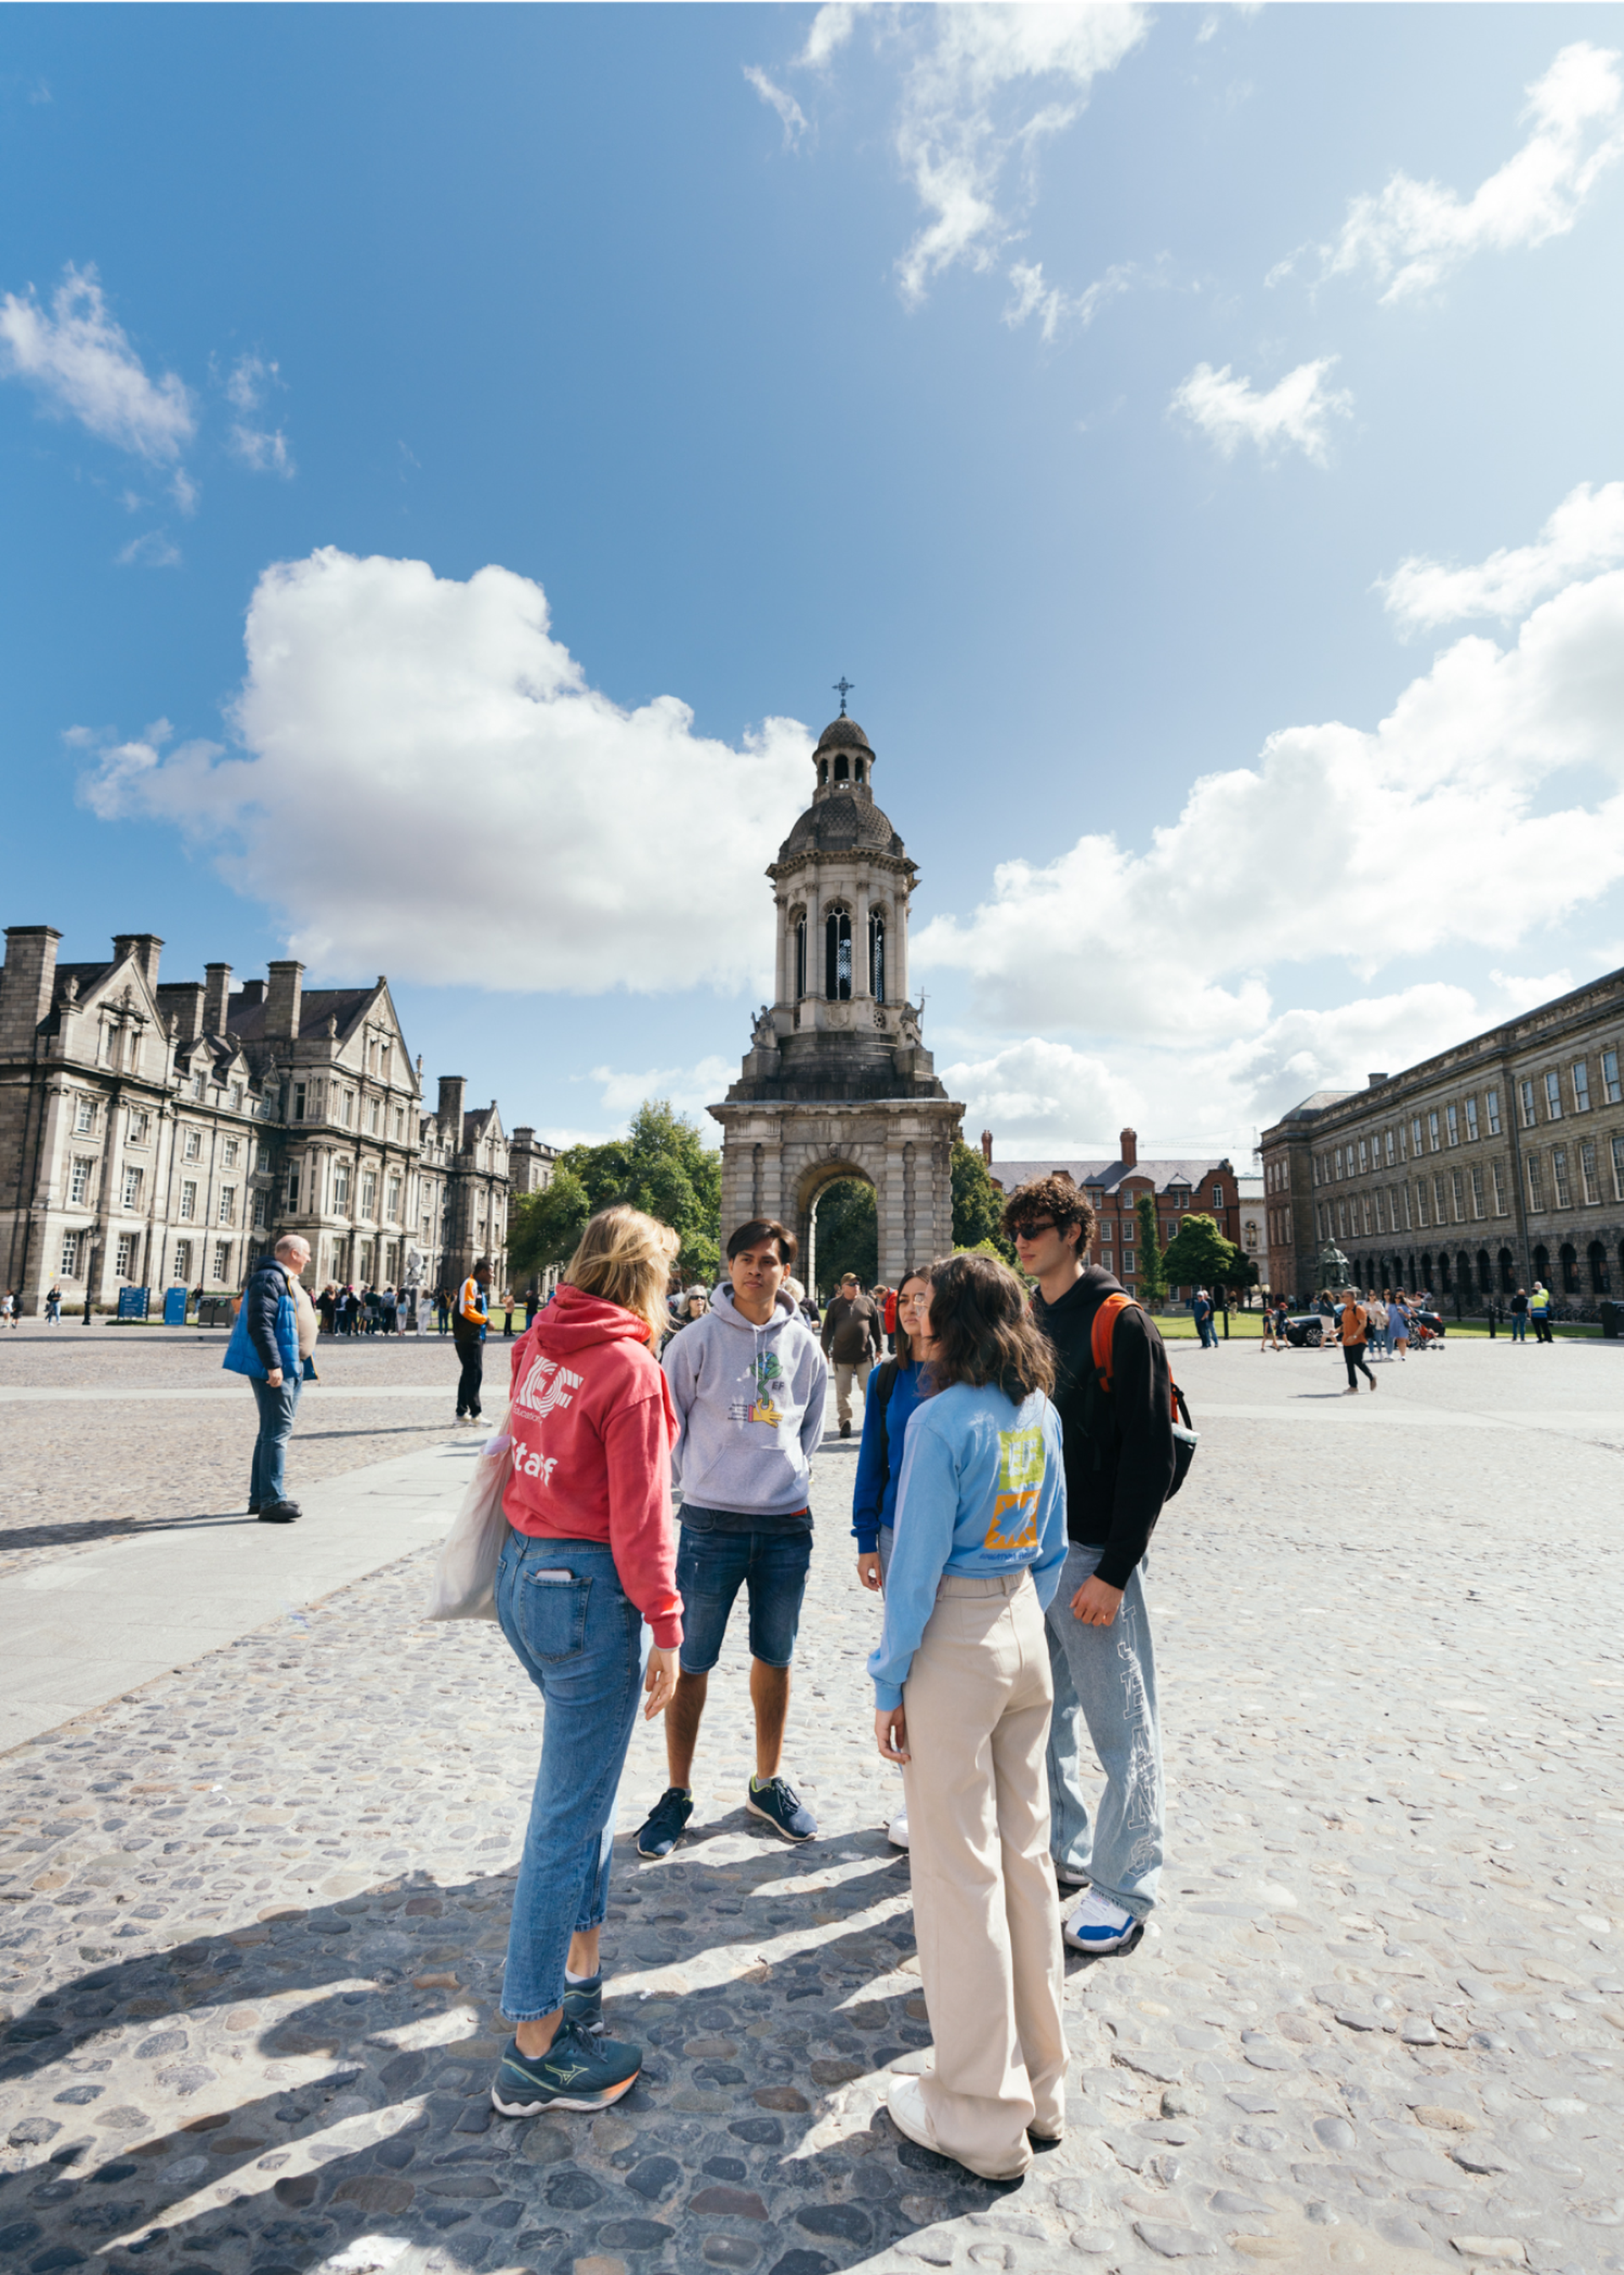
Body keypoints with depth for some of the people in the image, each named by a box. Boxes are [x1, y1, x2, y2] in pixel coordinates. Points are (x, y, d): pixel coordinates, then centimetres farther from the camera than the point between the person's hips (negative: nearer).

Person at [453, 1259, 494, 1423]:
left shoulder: (478, 1286, 19)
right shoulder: (470, 1284, -13)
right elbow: (466, 1310, -22)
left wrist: (485, 1318, 6)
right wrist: (485, 1319, -15)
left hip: (475, 1337, 11)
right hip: (468, 1337, -11)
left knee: (469, 1373, 13)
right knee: (475, 1373, -10)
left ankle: (462, 1412, 19)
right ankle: (474, 1414, -8)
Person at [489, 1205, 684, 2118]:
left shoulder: (539, 1347, 3)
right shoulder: (630, 1369, -19)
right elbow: (640, 1517, -18)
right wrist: (665, 1629, -11)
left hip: (523, 1570, 9)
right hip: (591, 1590, -8)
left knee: (583, 1780, 25)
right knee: (572, 1812, 5)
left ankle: (581, 1961, 41)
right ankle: (537, 2050, 21)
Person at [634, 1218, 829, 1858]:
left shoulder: (804, 1343, 2)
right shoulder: (698, 1338, -8)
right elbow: (668, 1419, 0)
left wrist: (796, 1469, 7)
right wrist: (696, 1479, 1)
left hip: (787, 1523, 3)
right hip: (712, 1522, -3)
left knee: (775, 1659, 16)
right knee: (692, 1662, 7)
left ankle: (767, 1783, 34)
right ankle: (677, 1794, 25)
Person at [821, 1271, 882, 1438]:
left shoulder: (867, 1302, 5)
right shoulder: (835, 1305, 3)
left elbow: (876, 1326, 10)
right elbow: (827, 1329, 6)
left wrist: (878, 1348, 9)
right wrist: (825, 1351, 4)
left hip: (865, 1355, 0)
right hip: (841, 1356, 0)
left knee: (870, 1390, 3)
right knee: (842, 1392, 4)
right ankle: (845, 1423, 14)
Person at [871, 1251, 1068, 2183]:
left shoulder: (942, 1419, -20)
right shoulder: (1042, 1414, 2)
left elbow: (917, 1563, -17)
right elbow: (1052, 1549, 10)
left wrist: (890, 1684, -8)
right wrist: (1024, 1619, 20)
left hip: (955, 1642, -7)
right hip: (1026, 1629, 7)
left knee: (959, 1869, 8)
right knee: (1025, 1851, 19)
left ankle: (983, 2116, 24)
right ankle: (1043, 2082, 35)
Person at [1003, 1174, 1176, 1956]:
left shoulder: (1123, 1324, -13)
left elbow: (1149, 1457, -16)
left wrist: (1114, 1570, -18)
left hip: (1093, 1555, -7)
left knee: (1119, 1724, 5)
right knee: (1041, 1711, 18)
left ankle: (1124, 1889, 21)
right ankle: (1060, 1848, 36)